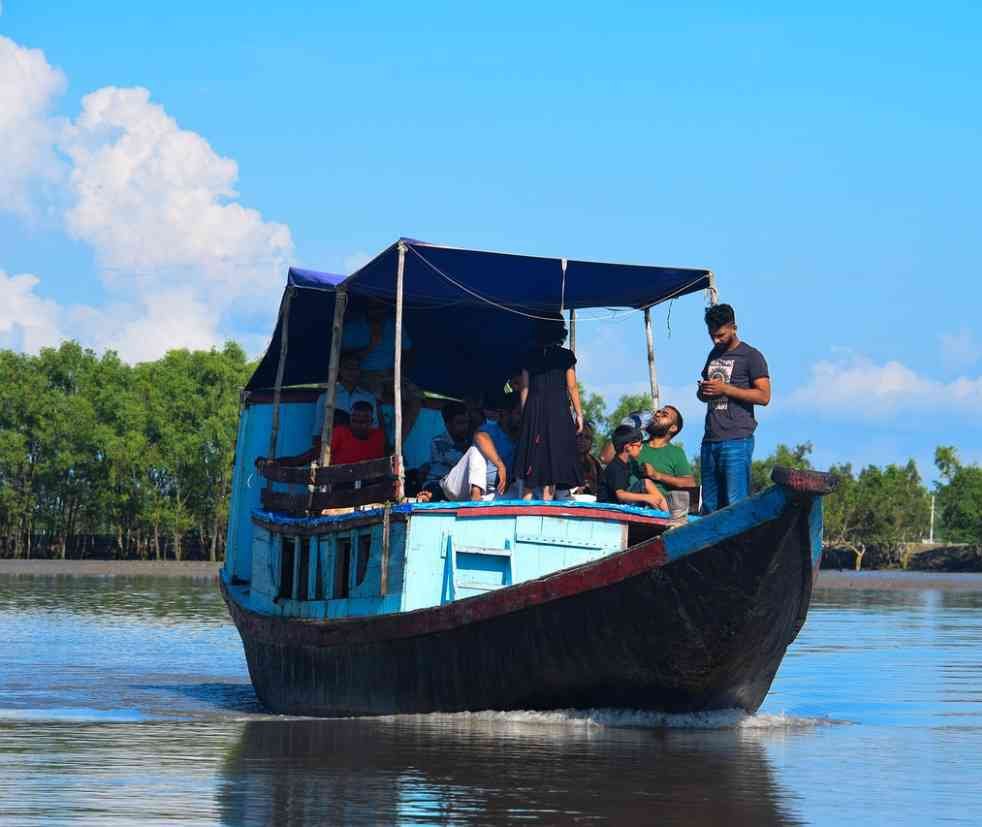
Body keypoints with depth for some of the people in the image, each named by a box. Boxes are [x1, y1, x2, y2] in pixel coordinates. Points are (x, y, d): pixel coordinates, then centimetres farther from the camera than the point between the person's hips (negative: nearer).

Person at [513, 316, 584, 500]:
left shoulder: (529, 356, 6)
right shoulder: (565, 356, -1)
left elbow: (524, 389, 6)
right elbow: (572, 387, 0)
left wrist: (524, 415, 10)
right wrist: (579, 414, 6)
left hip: (533, 410, 3)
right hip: (558, 409, -3)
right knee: (553, 455, 0)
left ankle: (525, 502, -1)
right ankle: (547, 499, -5)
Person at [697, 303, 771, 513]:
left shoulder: (751, 356, -1)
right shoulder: (714, 355, 22)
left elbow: (764, 396, -9)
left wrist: (725, 389, -13)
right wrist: (703, 392, 6)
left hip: (737, 440, -7)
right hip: (710, 440, 7)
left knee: (736, 504, -12)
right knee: (709, 506, 4)